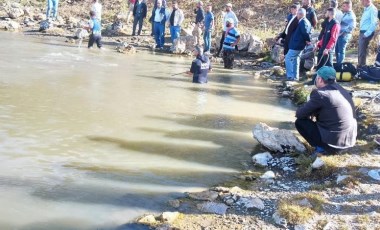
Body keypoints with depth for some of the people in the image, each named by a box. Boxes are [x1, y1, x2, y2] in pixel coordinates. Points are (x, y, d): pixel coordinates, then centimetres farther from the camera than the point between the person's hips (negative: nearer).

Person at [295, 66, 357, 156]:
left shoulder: (320, 93, -14)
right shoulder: (342, 90, 9)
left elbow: (300, 114, -6)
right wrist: (313, 112, 15)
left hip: (333, 141, -8)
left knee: (300, 122, 5)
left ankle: (322, 148, -1)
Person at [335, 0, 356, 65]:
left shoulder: (351, 15, -10)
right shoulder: (344, 14, 17)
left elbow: (352, 26, -20)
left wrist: (343, 32, -18)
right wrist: (339, 32, 9)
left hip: (344, 35, -9)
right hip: (340, 34, 9)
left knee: (341, 51, -4)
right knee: (337, 50, 13)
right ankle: (338, 64, 22)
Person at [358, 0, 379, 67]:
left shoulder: (373, 9, -13)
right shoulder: (366, 9, 15)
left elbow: (374, 23, -20)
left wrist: (367, 34, -20)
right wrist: (362, 33, 14)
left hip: (366, 33, -9)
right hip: (362, 32, 9)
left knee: (362, 52, -8)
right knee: (360, 51, 14)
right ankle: (360, 66, 22)